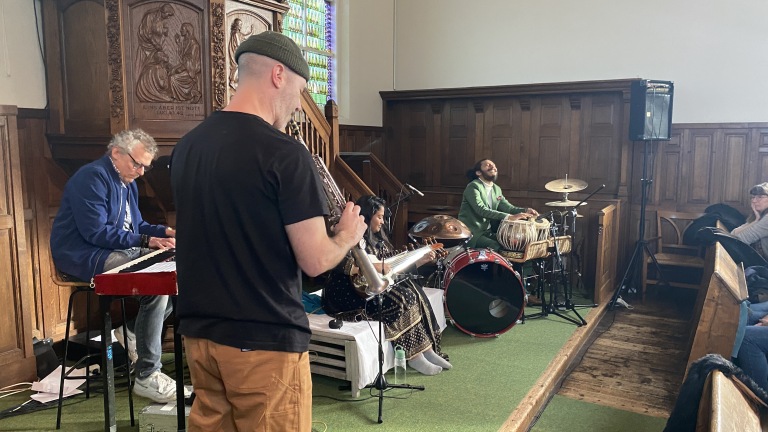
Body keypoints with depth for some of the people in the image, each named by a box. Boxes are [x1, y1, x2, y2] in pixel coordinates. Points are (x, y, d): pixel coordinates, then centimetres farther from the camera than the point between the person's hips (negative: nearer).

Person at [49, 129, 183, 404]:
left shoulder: (127, 183, 15)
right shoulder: (92, 177, -15)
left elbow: (136, 226, 21)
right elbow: (96, 232, -23)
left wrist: (164, 232, 1)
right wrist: (145, 241, -24)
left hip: (120, 250, 10)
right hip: (86, 256, -10)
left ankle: (134, 330, 10)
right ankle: (146, 376, -21)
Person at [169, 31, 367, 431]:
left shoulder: (186, 146, 5)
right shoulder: (284, 153, -18)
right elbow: (314, 261, -16)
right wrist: (347, 236, 4)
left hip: (199, 334, 7)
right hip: (264, 341, -7)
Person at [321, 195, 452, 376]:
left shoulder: (377, 238, 13)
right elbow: (342, 265, -28)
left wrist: (420, 260, 8)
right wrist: (373, 266, -30)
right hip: (348, 293, -8)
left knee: (412, 289, -13)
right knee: (401, 299, -25)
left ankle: (427, 348, -12)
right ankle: (414, 355, -15)